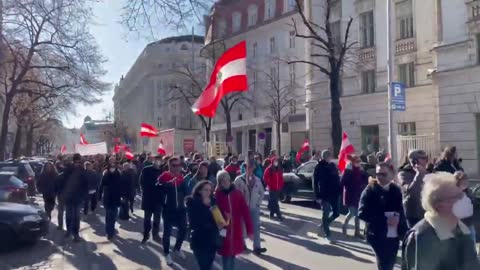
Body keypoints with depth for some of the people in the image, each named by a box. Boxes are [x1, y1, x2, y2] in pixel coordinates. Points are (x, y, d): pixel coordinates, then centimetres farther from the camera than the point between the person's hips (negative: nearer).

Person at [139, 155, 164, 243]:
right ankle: (146, 235, 18)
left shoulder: (163, 170, -2)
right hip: (148, 197, -1)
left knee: (157, 218, 10)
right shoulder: (146, 170, -3)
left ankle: (155, 234, 23)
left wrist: (161, 192, -13)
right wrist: (146, 191, -9)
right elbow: (142, 182, -1)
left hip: (159, 198, 1)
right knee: (147, 218, 7)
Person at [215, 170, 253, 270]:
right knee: (226, 257, -1)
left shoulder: (237, 193, -1)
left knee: (232, 255, 13)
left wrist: (249, 230, -4)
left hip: (236, 232, 2)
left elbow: (245, 212, -2)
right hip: (224, 232, -2)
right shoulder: (217, 195, -6)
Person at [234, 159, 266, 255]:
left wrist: (258, 202, 5)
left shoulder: (257, 180, 2)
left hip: (254, 207, 2)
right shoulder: (239, 179, -9)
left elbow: (262, 192, 14)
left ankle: (257, 247, 0)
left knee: (256, 227, -2)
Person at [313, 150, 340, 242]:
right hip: (325, 195, -5)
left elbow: (337, 179, 14)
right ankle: (327, 234, 13)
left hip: (335, 194, 5)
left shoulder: (332, 165, 8)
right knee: (326, 214, 1)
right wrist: (318, 196, -13)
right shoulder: (319, 167, -8)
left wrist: (339, 191, 5)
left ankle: (323, 226, 31)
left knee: (336, 213, 8)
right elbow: (315, 183, -8)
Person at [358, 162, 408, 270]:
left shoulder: (396, 190, 5)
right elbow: (362, 213, -16)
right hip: (378, 235, -4)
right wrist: (385, 220, -21)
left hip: (394, 235, 4)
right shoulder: (370, 190, -9)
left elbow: (401, 211, 13)